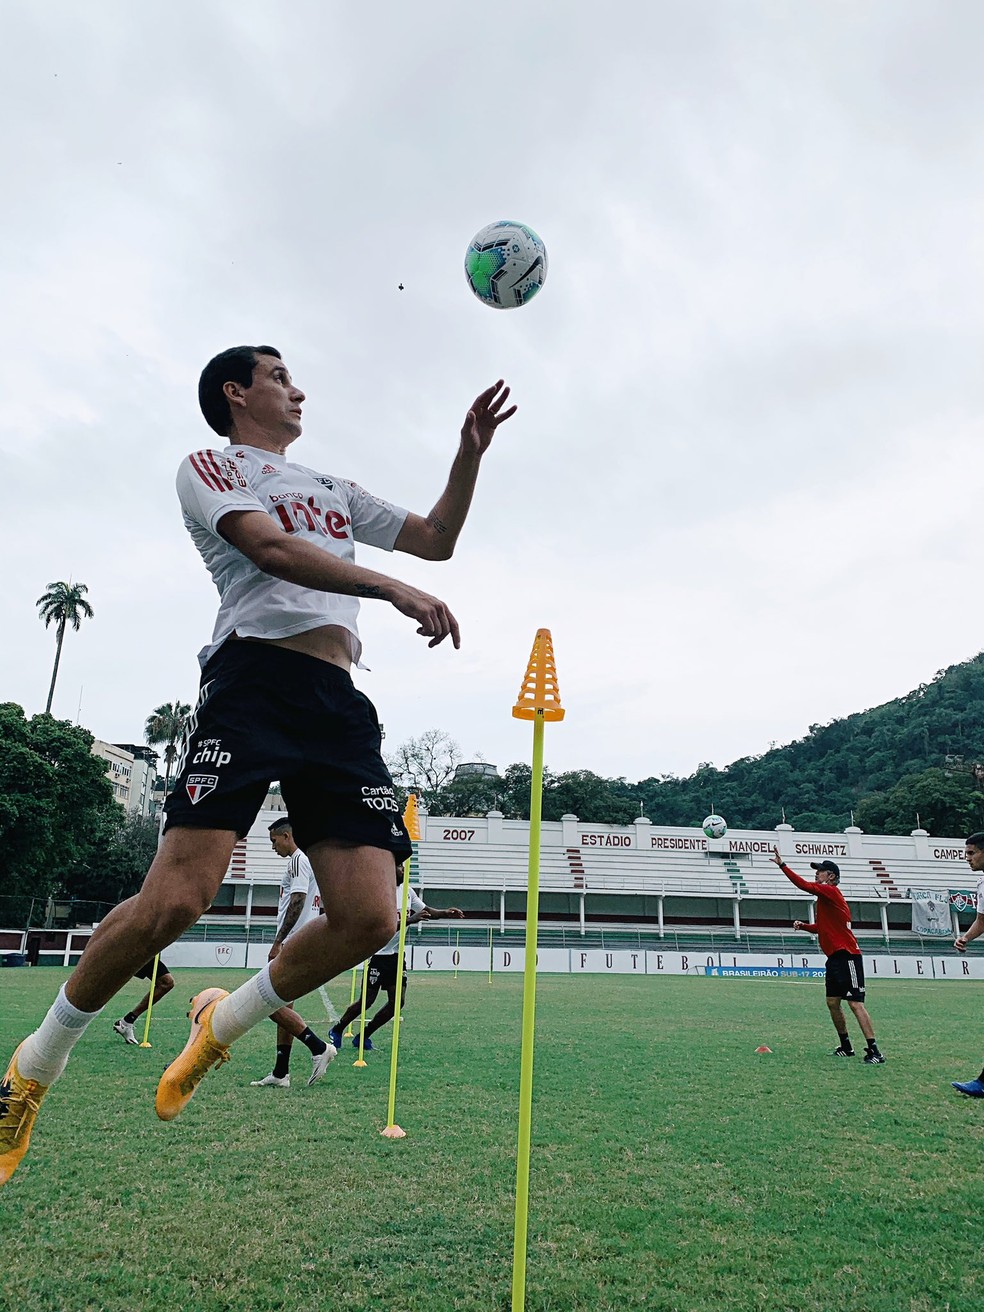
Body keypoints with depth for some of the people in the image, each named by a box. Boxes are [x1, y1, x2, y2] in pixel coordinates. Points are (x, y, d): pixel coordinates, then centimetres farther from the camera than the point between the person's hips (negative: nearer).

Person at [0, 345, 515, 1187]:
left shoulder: (337, 490, 33)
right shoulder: (211, 466, 14)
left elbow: (436, 539, 32)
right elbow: (272, 549, -5)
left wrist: (471, 449, 22)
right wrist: (396, 590, -15)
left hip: (342, 703, 6)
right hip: (253, 679, -5)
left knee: (367, 916, -10)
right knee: (175, 901, -17)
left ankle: (222, 1024, 16)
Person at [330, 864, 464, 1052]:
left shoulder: (407, 891, 5)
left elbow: (427, 911, 13)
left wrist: (446, 912, -5)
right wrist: (410, 920, -35)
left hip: (397, 954, 7)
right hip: (378, 954, -7)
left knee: (397, 1001, 1)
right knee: (367, 1000, -1)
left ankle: (364, 1036, 16)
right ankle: (337, 1030, 23)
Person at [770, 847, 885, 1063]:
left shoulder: (831, 891, -11)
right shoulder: (825, 896, 18)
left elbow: (804, 885, -25)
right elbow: (821, 928, 27)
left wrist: (782, 865, -24)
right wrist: (803, 925, 9)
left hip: (847, 957, -10)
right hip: (835, 958, 10)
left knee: (855, 1003, -11)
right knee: (833, 1002, 12)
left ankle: (874, 1051, -8)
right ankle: (846, 1046, 23)